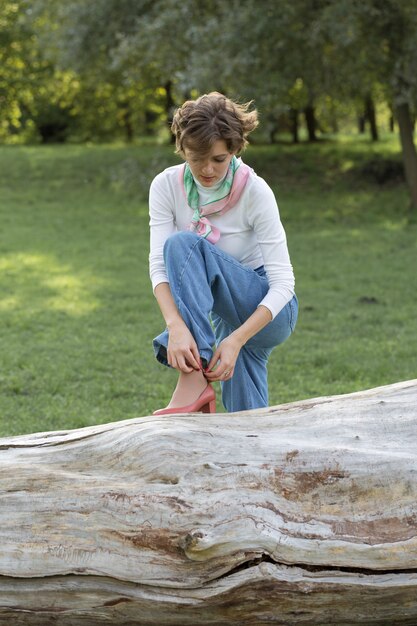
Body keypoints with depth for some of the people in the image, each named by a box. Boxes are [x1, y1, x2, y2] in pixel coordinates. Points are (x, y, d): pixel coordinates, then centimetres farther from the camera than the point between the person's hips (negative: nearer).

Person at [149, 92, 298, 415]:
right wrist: (176, 326, -39)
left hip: (269, 312, -4)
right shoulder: (166, 186, -11)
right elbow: (159, 264, -19)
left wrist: (235, 340, -36)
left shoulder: (255, 191, -21)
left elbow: (283, 282, -23)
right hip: (225, 315, 4)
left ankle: (195, 382, -33)